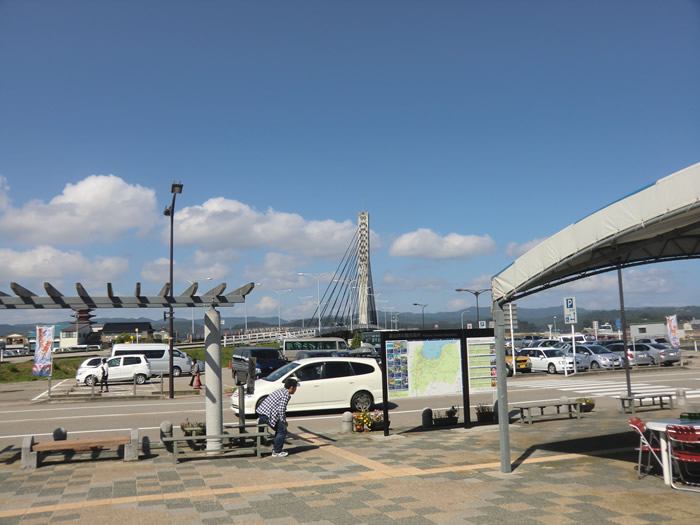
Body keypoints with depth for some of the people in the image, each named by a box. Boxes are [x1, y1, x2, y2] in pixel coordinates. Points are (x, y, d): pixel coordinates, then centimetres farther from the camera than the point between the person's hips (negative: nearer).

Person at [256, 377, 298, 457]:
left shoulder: (281, 391, 20)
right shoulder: (286, 395, -10)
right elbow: (281, 410, -16)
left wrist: (283, 420, 22)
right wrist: (283, 421, -3)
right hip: (267, 414, -10)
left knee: (280, 429, 20)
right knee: (282, 430, -3)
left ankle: (276, 448, 26)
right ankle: (276, 452, 1)